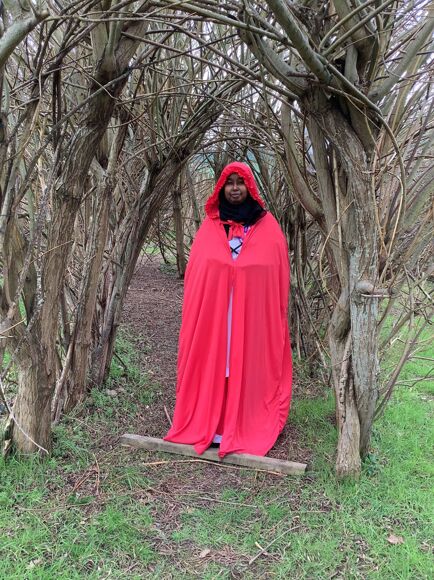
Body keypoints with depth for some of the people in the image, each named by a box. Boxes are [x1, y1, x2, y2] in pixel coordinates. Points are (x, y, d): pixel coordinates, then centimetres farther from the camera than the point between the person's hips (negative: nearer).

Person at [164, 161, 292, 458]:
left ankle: (246, 425, 16)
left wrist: (278, 315, 1)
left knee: (248, 363, 4)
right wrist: (193, 307, 2)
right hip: (212, 310, 2)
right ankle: (208, 421, 19)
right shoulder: (210, 225, 7)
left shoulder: (268, 226, 3)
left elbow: (279, 274, 4)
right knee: (212, 360, 6)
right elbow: (195, 272, 7)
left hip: (254, 312, -1)